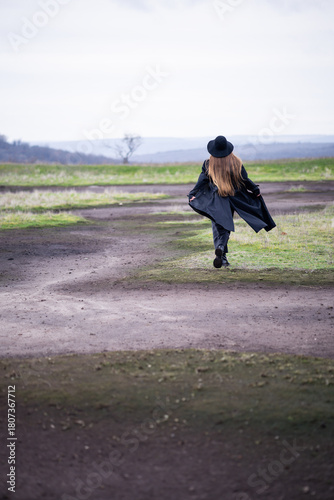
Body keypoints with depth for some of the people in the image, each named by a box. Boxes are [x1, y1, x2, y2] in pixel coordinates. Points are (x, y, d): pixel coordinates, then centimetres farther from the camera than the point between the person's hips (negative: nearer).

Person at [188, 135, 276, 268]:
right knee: (226, 227, 7)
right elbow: (245, 180, 2)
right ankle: (221, 248, -20)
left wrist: (193, 195, -4)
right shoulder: (236, 163, -3)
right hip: (232, 200, 0)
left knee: (217, 227, 6)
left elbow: (202, 181, -8)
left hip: (214, 201, 0)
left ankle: (222, 257, -8)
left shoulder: (208, 164, -5)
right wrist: (255, 190, 16)